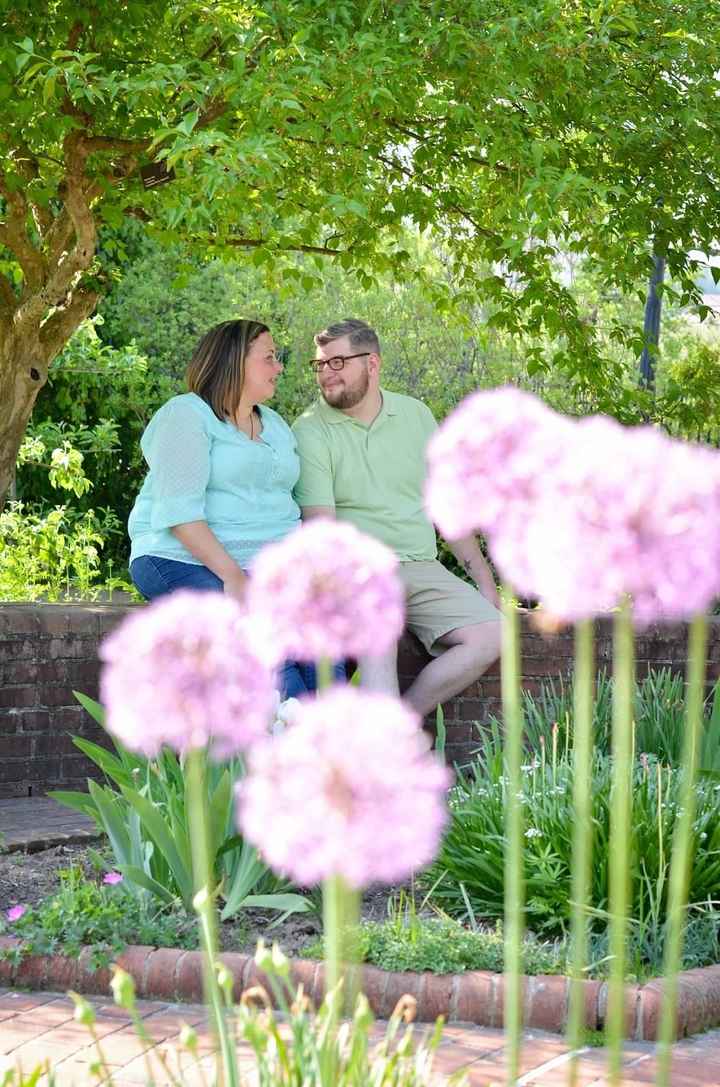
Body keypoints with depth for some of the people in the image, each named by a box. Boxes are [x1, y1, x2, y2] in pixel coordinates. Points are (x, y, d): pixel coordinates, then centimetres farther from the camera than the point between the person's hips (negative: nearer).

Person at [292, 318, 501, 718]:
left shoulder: (415, 414, 11)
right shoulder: (311, 431, -3)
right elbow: (322, 527, -12)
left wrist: (484, 580, 11)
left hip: (421, 567, 5)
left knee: (490, 634, -16)